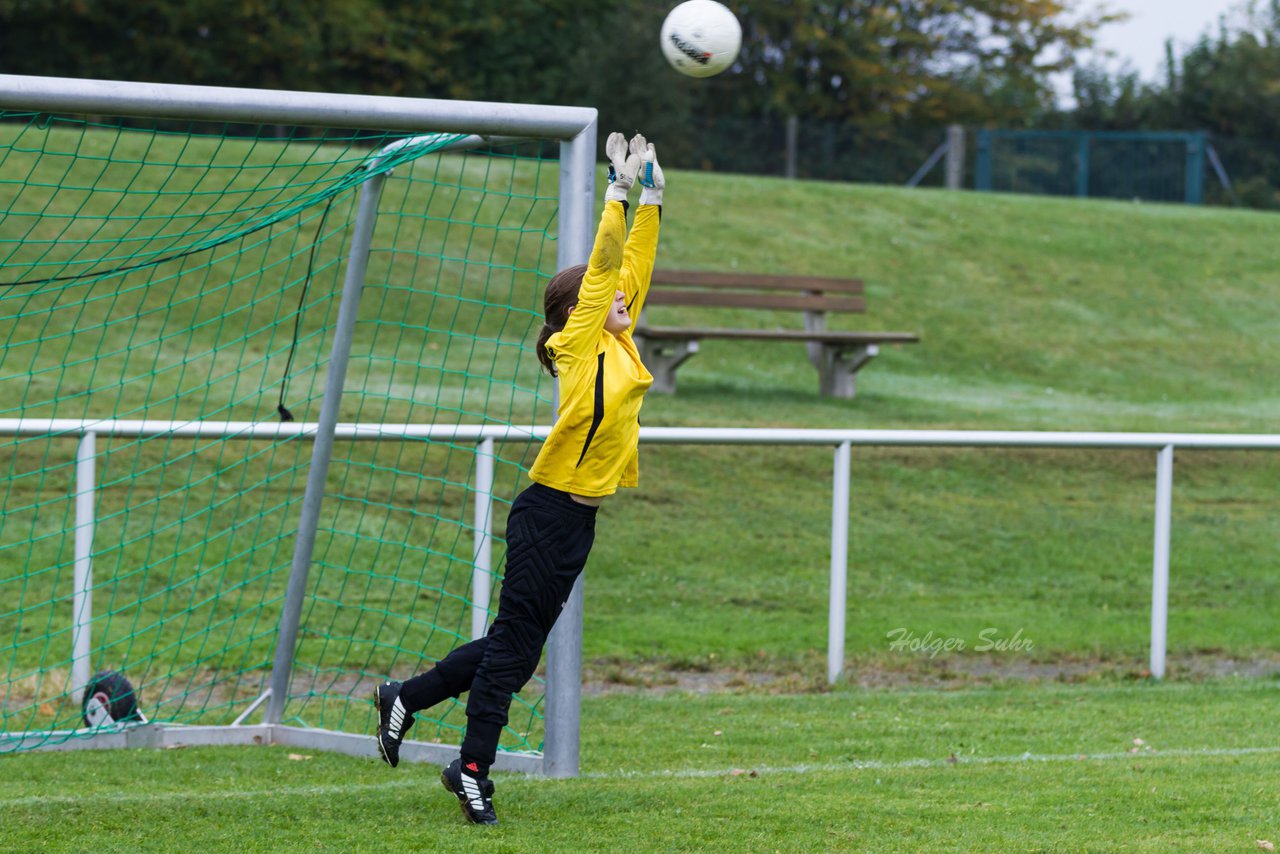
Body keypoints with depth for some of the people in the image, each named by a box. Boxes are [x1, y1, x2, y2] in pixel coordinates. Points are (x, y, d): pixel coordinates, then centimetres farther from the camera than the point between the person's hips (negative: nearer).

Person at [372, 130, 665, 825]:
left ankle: (404, 699, 22)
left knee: (518, 642, 12)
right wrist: (619, 189, -12)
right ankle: (472, 769, 3)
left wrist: (652, 197, 8)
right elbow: (605, 265, -15)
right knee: (515, 642, -3)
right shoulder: (578, 343, -9)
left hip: (580, 516, 8)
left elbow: (633, 267, 13)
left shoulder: (619, 341, 11)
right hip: (549, 512, -8)